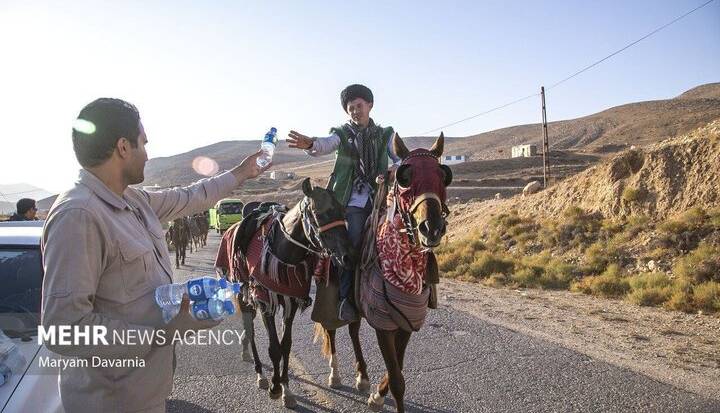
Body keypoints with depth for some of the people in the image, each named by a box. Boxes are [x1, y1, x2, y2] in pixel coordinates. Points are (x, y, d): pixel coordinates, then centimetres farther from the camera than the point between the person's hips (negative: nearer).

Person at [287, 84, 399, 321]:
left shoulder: (386, 135, 16)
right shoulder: (341, 135, 8)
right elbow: (325, 145, -14)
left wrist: (396, 169, -15)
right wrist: (310, 145, -39)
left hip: (379, 198, 3)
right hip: (352, 200, -3)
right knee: (354, 242, -21)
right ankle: (346, 297, -13)